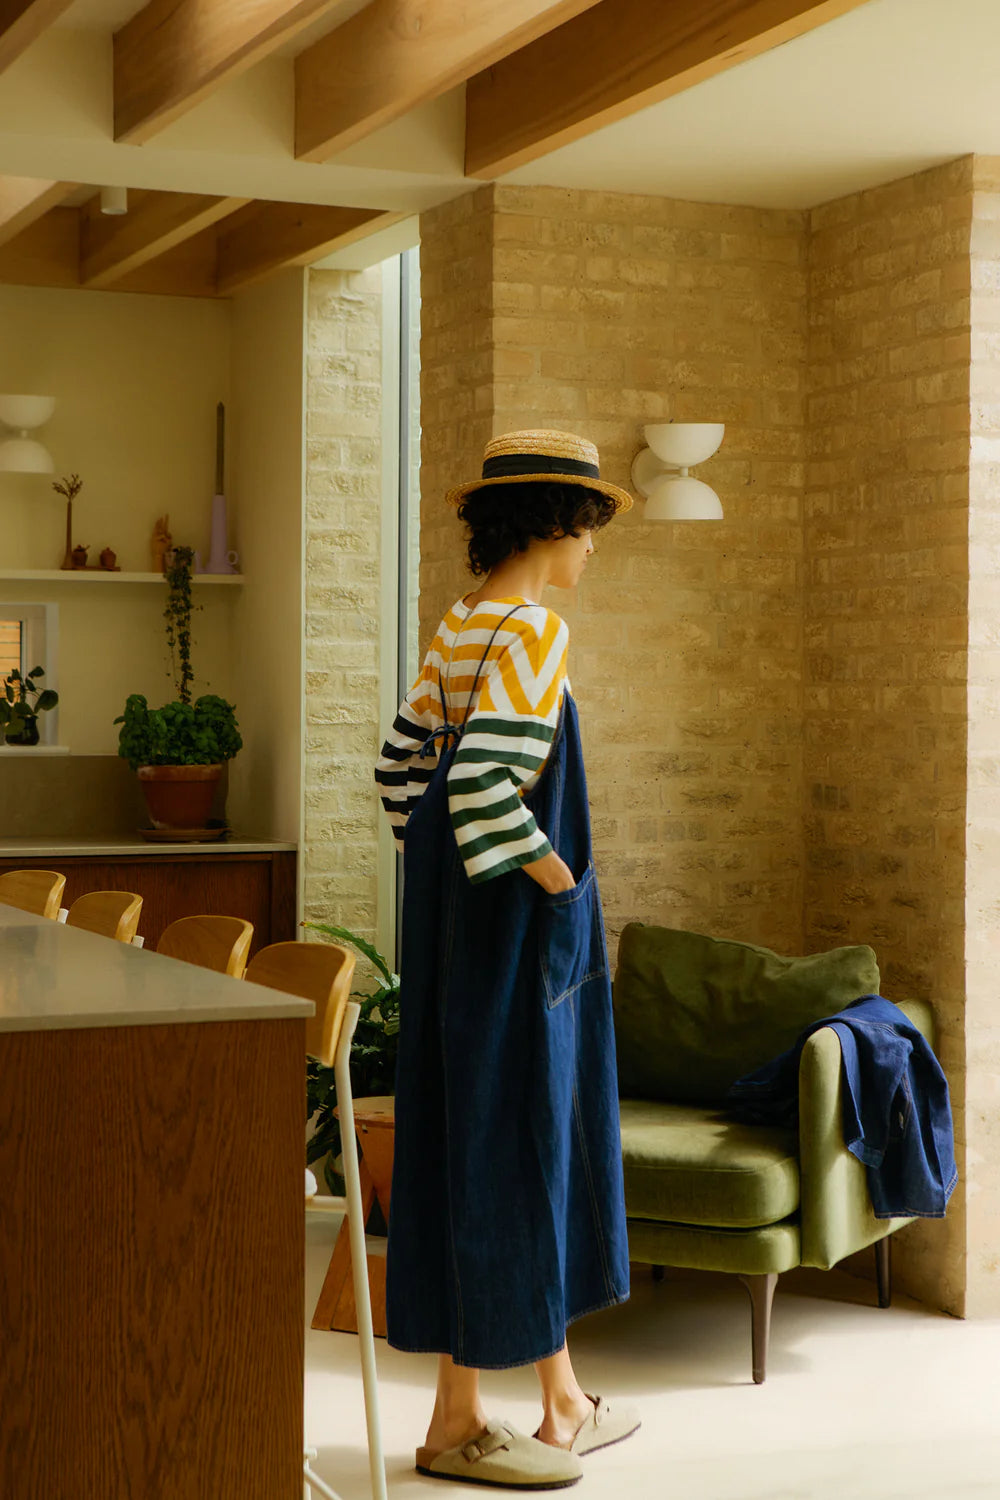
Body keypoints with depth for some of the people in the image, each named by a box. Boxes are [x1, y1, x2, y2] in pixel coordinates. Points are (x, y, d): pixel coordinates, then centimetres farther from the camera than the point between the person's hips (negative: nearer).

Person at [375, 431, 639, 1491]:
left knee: (549, 1139, 15)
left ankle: (562, 1402, 26)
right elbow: (482, 786, -28)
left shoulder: (459, 628, 11)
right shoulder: (533, 630, -17)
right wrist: (555, 881, -17)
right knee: (502, 1148, 1)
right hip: (515, 928, -9)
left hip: (459, 920, 9)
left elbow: (403, 764, 17)